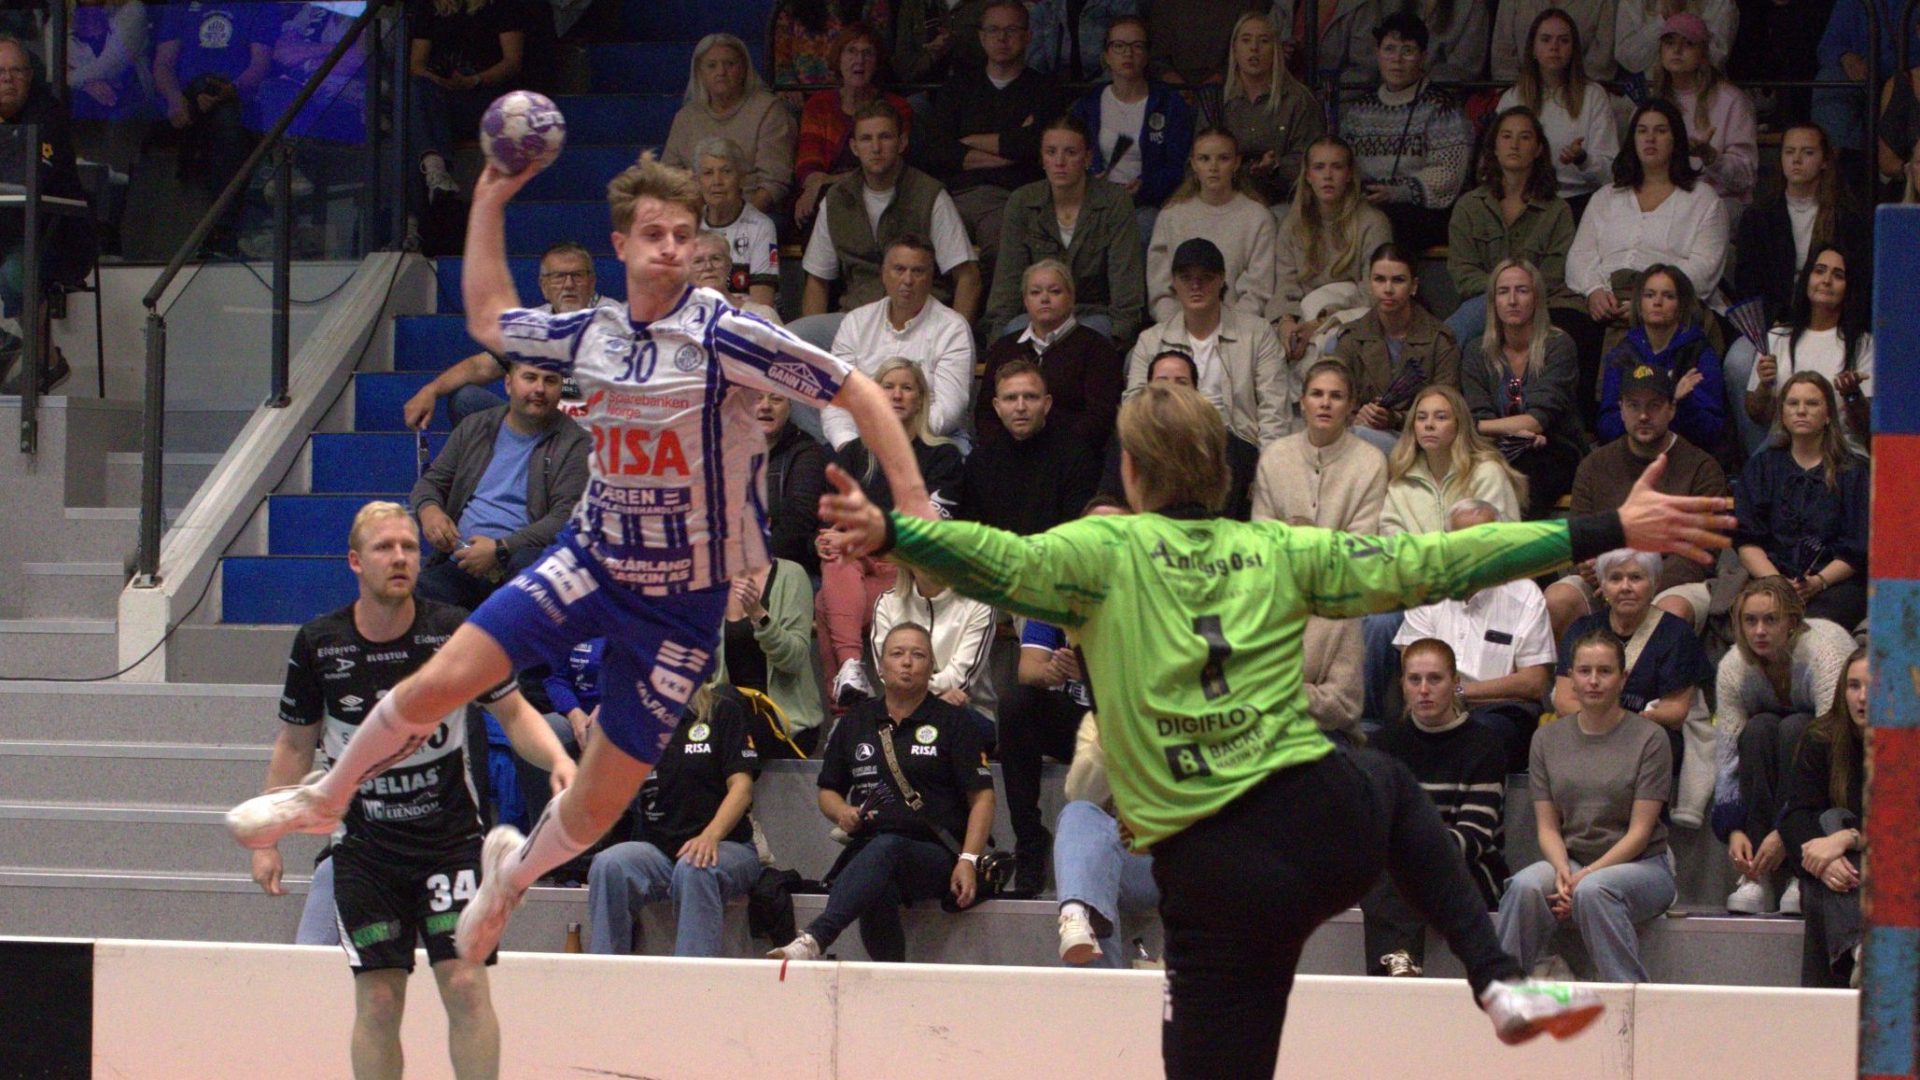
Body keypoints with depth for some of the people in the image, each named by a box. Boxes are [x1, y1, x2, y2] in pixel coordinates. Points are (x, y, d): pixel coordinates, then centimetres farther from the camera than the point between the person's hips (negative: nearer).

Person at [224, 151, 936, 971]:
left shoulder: (722, 336, -16)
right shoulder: (589, 335, 1)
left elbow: (857, 393, -15)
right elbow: (486, 319, 20)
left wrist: (913, 505, -21)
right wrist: (489, 201, 15)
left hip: (684, 602, -3)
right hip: (592, 563, 3)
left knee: (599, 807, 2)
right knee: (439, 683, -9)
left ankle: (512, 872, 35)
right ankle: (323, 800, 18)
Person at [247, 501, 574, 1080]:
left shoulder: (455, 632, -8)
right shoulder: (319, 645, -4)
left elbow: (514, 712, 3)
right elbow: (294, 745, 8)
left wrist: (558, 760, -16)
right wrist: (267, 841, 7)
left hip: (451, 836, -1)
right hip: (364, 846, 1)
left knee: (466, 984, -10)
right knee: (377, 1000, -1)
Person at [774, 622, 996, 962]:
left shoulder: (952, 722, 10)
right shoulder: (855, 723, 21)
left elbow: (982, 798, 4)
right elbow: (828, 791, 28)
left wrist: (968, 861, -11)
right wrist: (842, 813, 2)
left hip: (934, 854, -3)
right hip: (866, 851, 3)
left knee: (885, 849, -40)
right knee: (878, 892, -37)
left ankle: (814, 940, -59)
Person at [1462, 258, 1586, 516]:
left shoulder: (1558, 345, -2)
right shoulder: (1477, 352, 9)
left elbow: (1540, 419, -12)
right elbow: (1480, 418, -2)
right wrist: (1515, 429, -23)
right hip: (1498, 454, 2)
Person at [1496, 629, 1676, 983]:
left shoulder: (1650, 738, -2)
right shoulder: (1549, 738, 9)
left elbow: (1640, 831, -7)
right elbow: (1547, 826, 6)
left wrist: (1586, 875, -18)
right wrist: (1563, 871, -16)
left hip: (1639, 864, -3)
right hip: (1570, 859, 3)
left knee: (1592, 891, -37)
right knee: (1525, 887, -30)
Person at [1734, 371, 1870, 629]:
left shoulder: (1853, 471, 11)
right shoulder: (1761, 467, 18)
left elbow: (1856, 550, 3)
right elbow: (1746, 542, 8)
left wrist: (1818, 582, -15)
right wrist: (1777, 582, -11)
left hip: (1836, 582, -1)